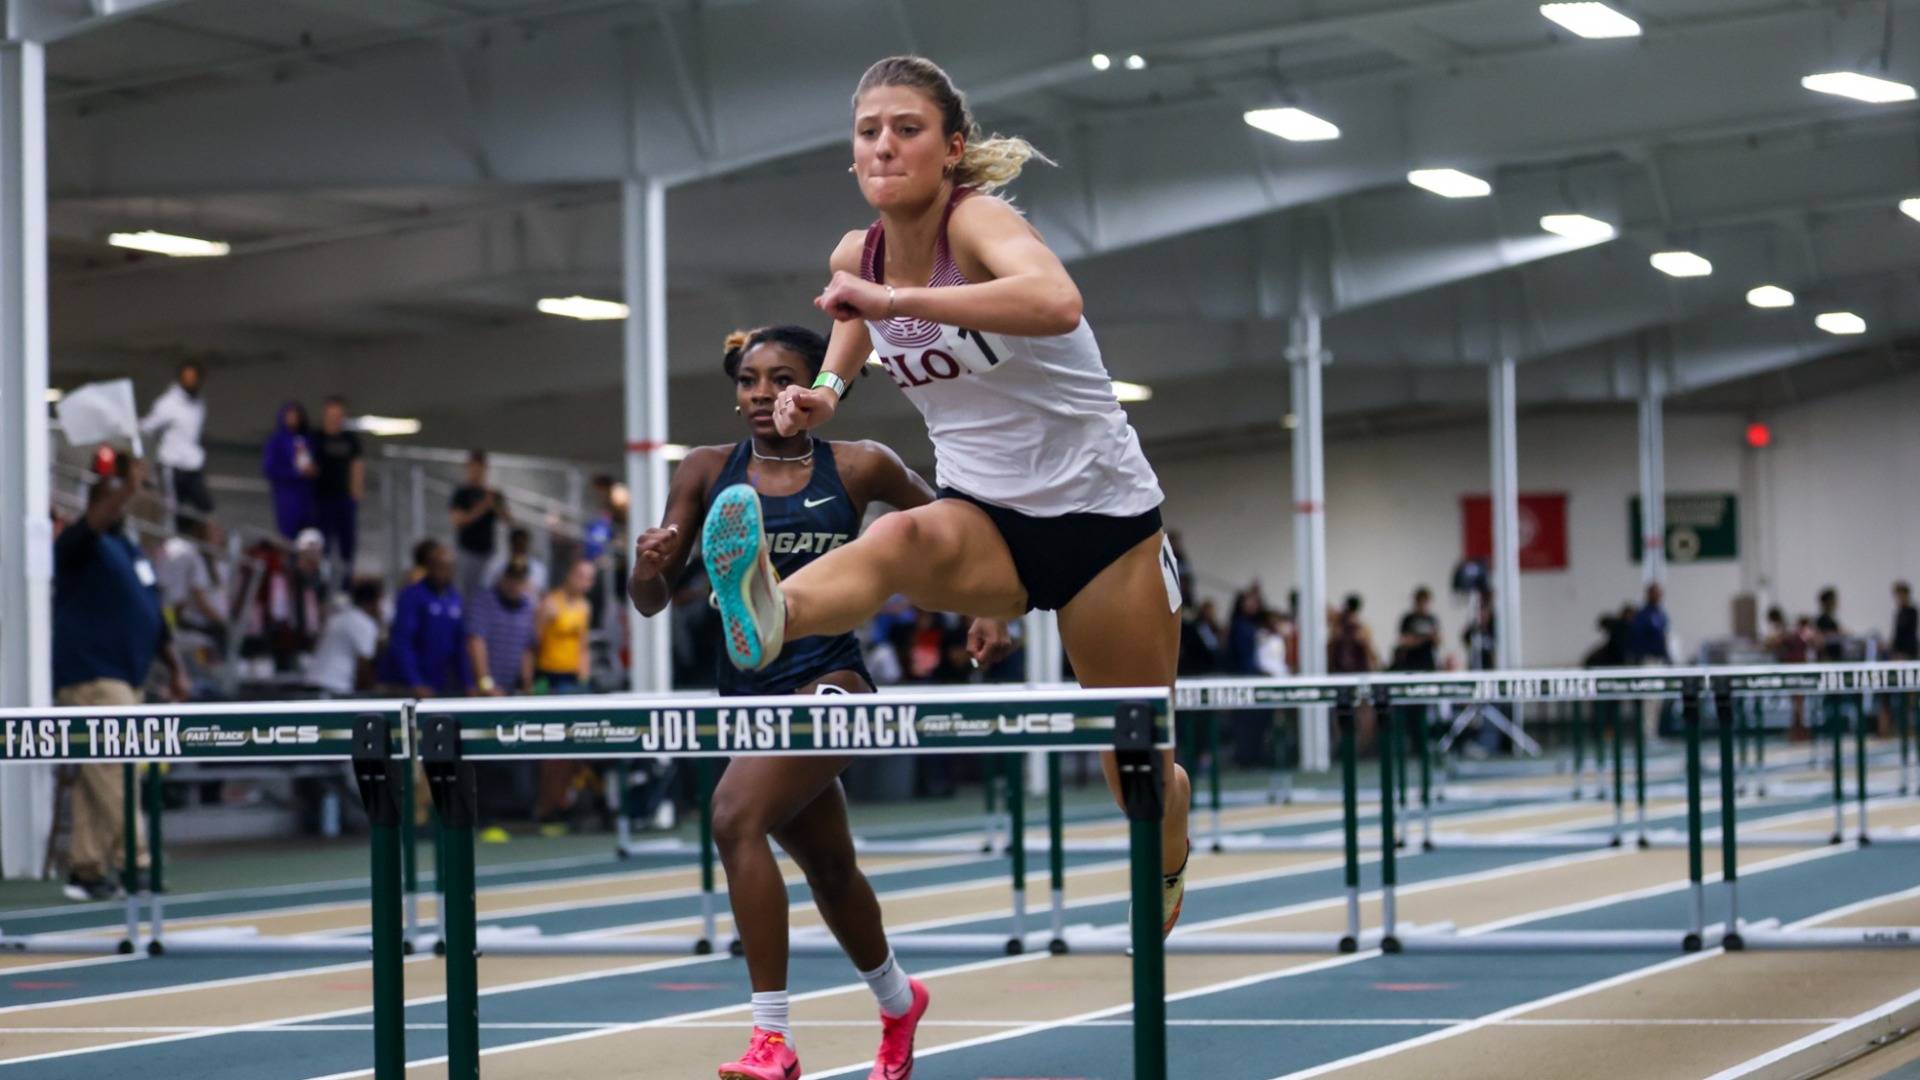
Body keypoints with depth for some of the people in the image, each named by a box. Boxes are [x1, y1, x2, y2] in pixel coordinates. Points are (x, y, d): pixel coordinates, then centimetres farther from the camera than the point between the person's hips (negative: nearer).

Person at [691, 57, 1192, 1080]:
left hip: (1101, 513, -3)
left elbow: (1054, 303, -44)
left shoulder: (981, 220, -20)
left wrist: (894, 299, -47)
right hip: (985, 516, 3)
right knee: (898, 539, -36)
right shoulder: (857, 254, -2)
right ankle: (769, 613, -69)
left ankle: (1171, 881, 40)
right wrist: (823, 390, 2)